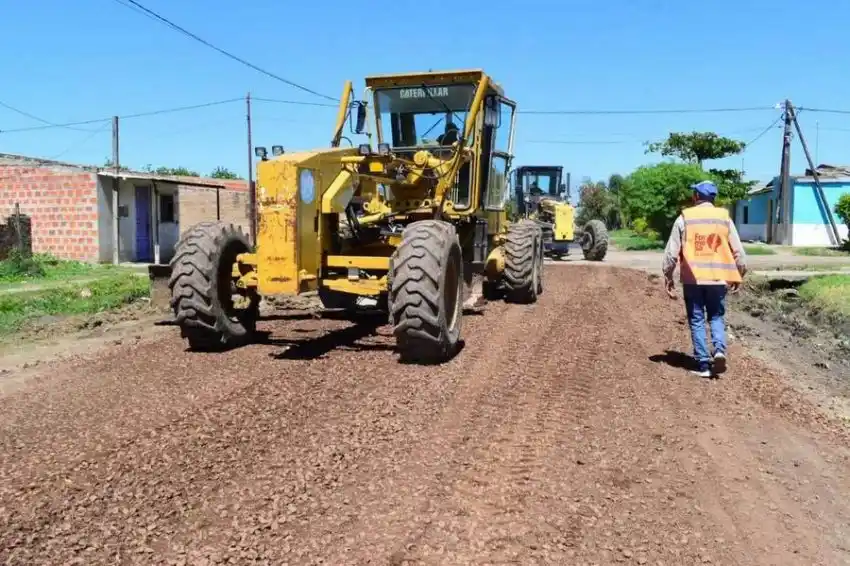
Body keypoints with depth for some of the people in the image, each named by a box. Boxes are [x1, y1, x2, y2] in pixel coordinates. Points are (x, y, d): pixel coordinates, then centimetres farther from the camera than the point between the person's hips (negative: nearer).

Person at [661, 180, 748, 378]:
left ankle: (703, 364, 5)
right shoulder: (725, 218, 4)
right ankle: (720, 350, -8)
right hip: (718, 278, 2)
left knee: (697, 321, 6)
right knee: (716, 317, 16)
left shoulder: (684, 218, -2)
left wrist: (668, 277, 6)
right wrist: (738, 276, 17)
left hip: (692, 279, -2)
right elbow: (738, 251, 5)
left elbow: (671, 251, -3)